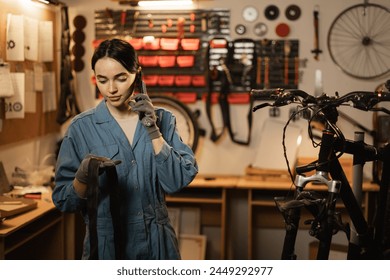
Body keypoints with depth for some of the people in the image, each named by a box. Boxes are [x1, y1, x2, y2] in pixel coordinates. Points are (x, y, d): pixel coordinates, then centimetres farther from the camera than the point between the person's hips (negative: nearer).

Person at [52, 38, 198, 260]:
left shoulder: (162, 120, -1)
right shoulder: (82, 127, -6)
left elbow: (178, 181, -11)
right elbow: (63, 202, -7)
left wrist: (153, 131, -17)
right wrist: (83, 176, -25)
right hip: (106, 246, -1)